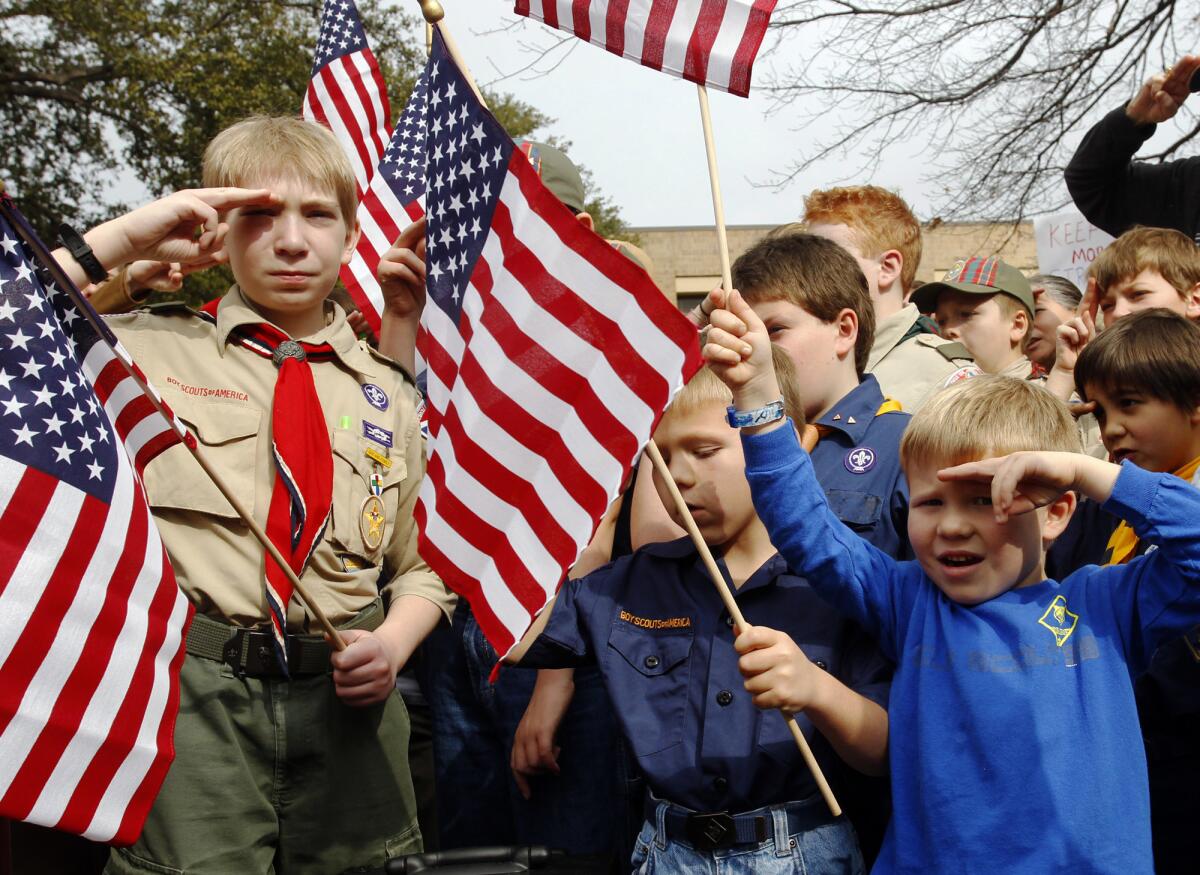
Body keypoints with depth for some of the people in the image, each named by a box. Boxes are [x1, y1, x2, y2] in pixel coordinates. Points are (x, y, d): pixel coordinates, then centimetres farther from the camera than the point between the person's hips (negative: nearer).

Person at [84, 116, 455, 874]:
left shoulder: (388, 392, 11)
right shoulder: (153, 349, 5)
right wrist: (128, 237, -6)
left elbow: (421, 567, 16)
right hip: (193, 695, -2)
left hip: (347, 700, 3)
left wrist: (391, 644, -5)